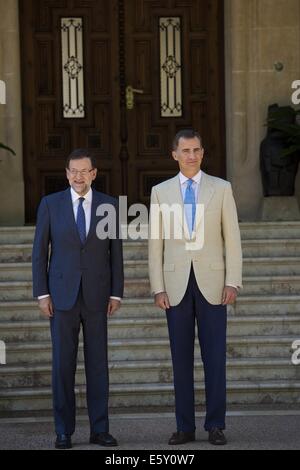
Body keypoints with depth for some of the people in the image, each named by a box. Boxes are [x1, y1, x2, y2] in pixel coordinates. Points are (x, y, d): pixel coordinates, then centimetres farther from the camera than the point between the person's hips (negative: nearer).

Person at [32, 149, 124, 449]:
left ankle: (99, 430, 10)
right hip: (62, 295, -1)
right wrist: (41, 294, -5)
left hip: (96, 295, 1)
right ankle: (64, 432, 9)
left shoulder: (109, 205, 3)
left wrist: (116, 293, 1)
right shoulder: (50, 204, 0)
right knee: (63, 364, 1)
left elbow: (115, 252, 6)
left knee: (98, 363, 3)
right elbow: (39, 251, 1)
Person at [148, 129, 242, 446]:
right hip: (176, 284, 1)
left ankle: (215, 425, 5)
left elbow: (232, 239, 1)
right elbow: (155, 244, 5)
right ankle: (185, 426, 10)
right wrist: (158, 288, -3)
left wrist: (233, 282, -8)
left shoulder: (221, 189, 3)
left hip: (212, 282, -1)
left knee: (214, 357, -1)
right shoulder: (160, 192, 6)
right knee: (181, 357, 4)